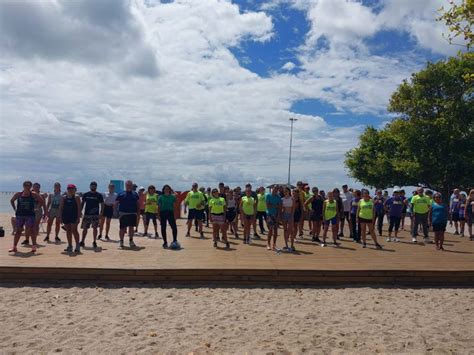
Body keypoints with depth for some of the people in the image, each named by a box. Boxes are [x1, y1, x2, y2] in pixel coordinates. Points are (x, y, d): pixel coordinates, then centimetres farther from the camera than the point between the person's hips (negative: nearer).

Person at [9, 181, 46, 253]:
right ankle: (14, 247, 16)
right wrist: (15, 209, 13)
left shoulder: (34, 194, -4)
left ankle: (34, 246, 0)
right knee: (18, 231, 8)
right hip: (19, 215, 3)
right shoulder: (18, 194, 3)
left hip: (30, 215, -3)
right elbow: (12, 201, 20)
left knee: (31, 230, -7)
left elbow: (42, 201, 3)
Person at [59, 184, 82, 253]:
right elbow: (60, 208, 9)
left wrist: (78, 217, -12)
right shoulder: (63, 198, 9)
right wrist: (60, 217, 2)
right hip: (66, 216, 4)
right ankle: (70, 246, 17)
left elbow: (79, 208, -5)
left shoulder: (76, 197, -2)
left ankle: (77, 245, -3)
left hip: (74, 216, -4)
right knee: (68, 231, 9)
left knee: (74, 230, -10)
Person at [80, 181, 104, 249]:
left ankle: (94, 242, 10)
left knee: (95, 228, 0)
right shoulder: (85, 194, 7)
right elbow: (82, 204, 12)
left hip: (95, 214, -1)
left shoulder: (99, 195, 2)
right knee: (85, 228, 4)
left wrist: (101, 213, -6)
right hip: (86, 214, 1)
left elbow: (102, 205, 3)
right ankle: (82, 242, 13)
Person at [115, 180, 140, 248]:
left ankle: (131, 241, 20)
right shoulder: (121, 194, 2)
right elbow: (116, 204, 1)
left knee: (131, 228, 7)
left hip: (133, 214, 3)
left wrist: (138, 213, 9)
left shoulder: (135, 194, 11)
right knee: (122, 228, 3)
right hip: (123, 214, -3)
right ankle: (121, 242, 16)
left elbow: (138, 204, 14)